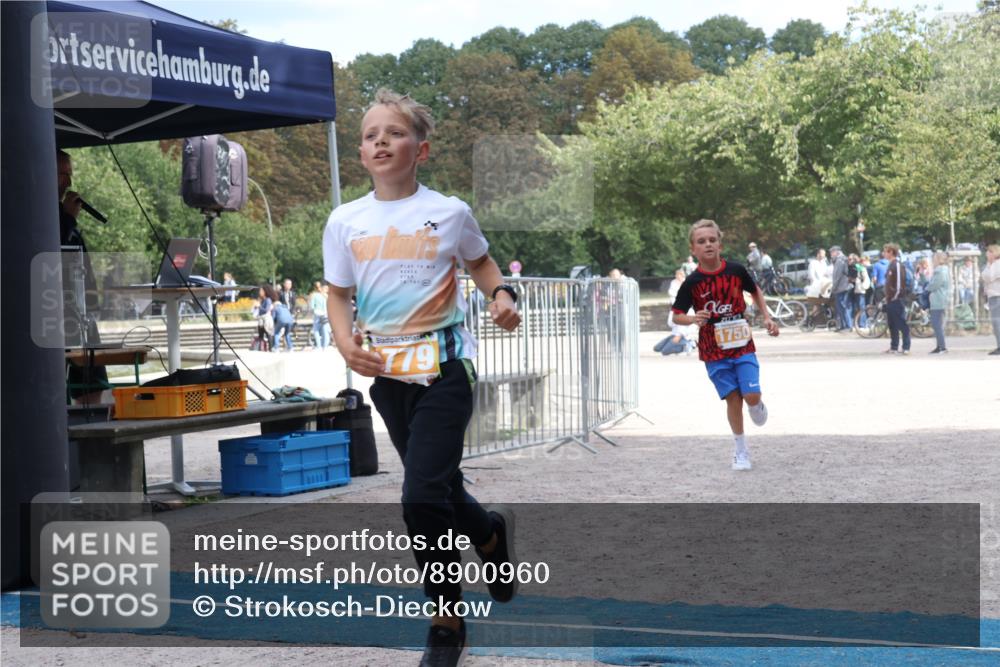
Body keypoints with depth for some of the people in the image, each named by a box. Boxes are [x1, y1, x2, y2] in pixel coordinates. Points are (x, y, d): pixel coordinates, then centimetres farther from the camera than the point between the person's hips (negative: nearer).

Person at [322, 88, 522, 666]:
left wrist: (502, 295, -5)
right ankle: (493, 532, 50)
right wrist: (347, 343, -9)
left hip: (444, 365, -4)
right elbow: (339, 296, 10)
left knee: (423, 497, -15)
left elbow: (480, 261, 15)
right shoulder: (345, 222, 2)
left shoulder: (450, 213, -3)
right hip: (387, 372, 4)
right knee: (438, 489, 16)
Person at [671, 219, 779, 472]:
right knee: (733, 399, 0)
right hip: (714, 350, -1)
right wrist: (692, 319, -24)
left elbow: (755, 290, 15)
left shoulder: (735, 270, -5)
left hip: (742, 345, 1)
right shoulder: (692, 282, -10)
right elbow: (676, 315, -4)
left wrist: (767, 317, 9)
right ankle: (740, 449, 17)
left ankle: (757, 406, 29)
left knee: (751, 395, -10)